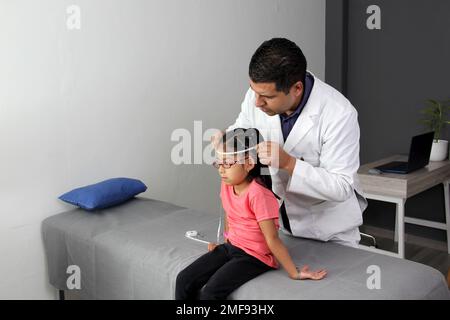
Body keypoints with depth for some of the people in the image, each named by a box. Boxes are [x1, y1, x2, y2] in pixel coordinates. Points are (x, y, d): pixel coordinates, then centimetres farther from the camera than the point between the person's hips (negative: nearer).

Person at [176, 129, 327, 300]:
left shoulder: (258, 194, -26)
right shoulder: (226, 185, -2)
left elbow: (272, 239, -23)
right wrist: (225, 244, 18)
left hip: (255, 256, -8)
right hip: (230, 247, 8)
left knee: (211, 291, -26)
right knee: (183, 280, -3)